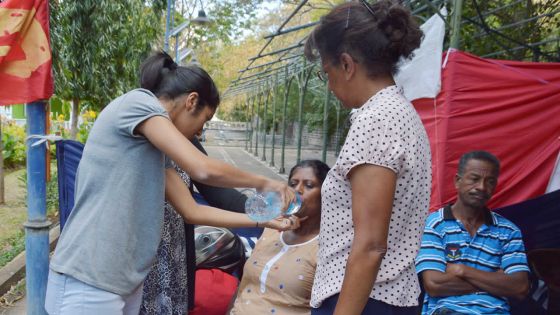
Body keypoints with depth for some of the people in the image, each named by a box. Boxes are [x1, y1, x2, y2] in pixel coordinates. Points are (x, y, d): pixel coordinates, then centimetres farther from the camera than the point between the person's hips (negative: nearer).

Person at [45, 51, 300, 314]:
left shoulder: (158, 149, 14)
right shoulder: (138, 102, -11)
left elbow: (192, 211, 14)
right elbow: (204, 170, -21)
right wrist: (263, 183, -5)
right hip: (89, 282, -9)